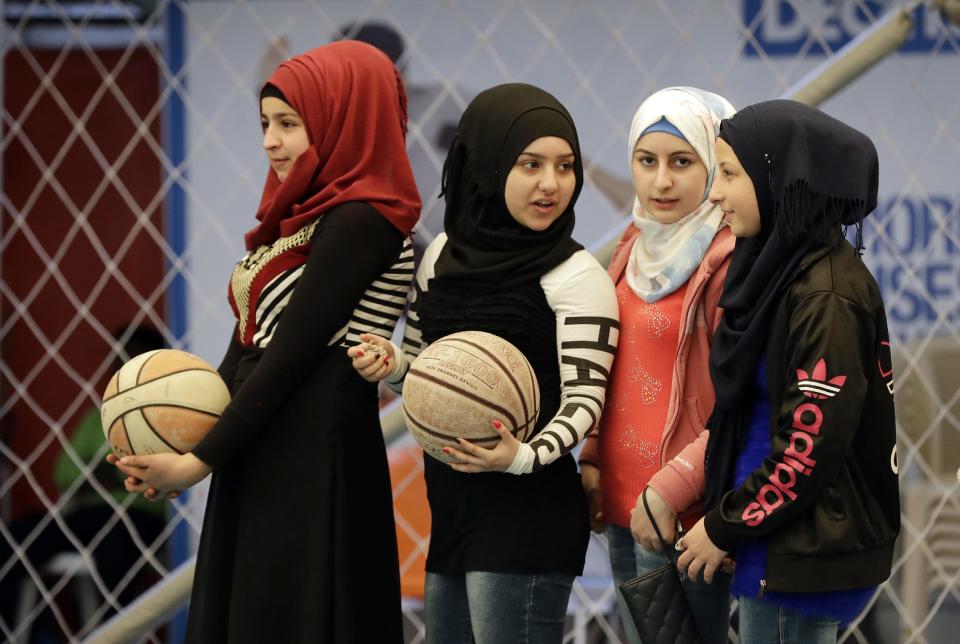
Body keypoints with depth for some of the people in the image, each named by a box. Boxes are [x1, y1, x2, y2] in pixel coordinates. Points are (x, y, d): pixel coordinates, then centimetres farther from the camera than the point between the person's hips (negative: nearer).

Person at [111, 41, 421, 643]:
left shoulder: (361, 224, -13)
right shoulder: (309, 214, 15)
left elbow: (293, 350, -16)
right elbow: (251, 343, 11)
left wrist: (201, 460, -13)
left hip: (313, 465, -9)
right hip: (265, 461, 9)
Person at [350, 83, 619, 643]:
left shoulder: (576, 277, -9)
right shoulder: (445, 253, 8)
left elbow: (584, 399, -14)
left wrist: (525, 455, -31)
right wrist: (389, 364, -3)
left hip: (528, 517, -6)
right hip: (451, 511, 7)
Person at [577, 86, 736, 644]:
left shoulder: (732, 260, -13)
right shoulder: (639, 248, 12)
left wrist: (671, 489, -18)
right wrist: (593, 458, 10)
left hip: (683, 515, -8)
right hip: (621, 506, 8)